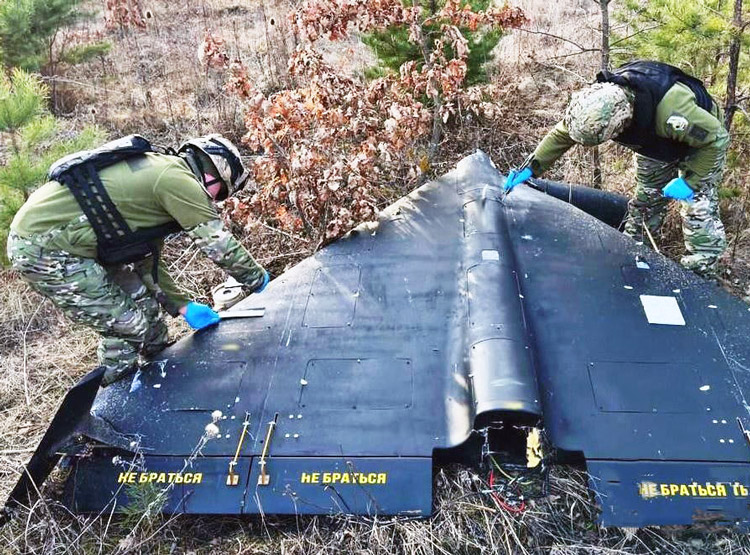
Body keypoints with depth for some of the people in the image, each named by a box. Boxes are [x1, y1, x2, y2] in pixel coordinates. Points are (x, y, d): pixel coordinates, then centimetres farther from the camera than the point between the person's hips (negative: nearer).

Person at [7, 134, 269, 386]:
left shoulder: (157, 175, 15)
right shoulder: (178, 179, -16)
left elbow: (145, 263, 18)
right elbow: (219, 243, -13)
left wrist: (184, 306, 15)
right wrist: (259, 279, 2)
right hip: (42, 250, -10)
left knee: (142, 300, 17)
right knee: (127, 324, -4)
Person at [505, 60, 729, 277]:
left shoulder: (671, 110, -49)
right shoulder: (598, 102, -31)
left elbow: (717, 138, -32)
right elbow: (561, 134, -13)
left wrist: (690, 181, -32)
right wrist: (531, 167, -16)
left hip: (700, 145, -5)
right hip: (656, 143, 5)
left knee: (698, 211, -10)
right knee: (644, 199, 14)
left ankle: (699, 276, 3)